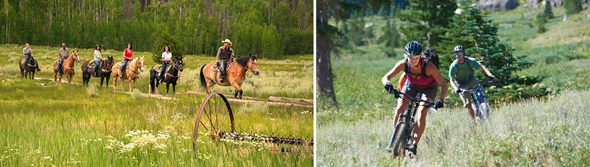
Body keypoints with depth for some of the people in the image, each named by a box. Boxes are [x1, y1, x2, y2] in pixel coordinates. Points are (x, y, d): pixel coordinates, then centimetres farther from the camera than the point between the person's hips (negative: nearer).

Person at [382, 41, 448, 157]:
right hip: (412, 85, 3)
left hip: (429, 88, -3)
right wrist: (387, 84, -50)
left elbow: (444, 85, -33)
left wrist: (441, 99, -50)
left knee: (422, 112, -25)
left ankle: (414, 145, -21)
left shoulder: (428, 66, -37)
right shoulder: (403, 64, -29)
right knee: (399, 109, -16)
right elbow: (385, 78, -26)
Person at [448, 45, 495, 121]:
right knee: (468, 104, -13)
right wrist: (456, 89, -40)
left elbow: (482, 67, -21)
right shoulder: (453, 66, -21)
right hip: (462, 86, -2)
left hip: (471, 80, 2)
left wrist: (490, 75, -38)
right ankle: (474, 121, -3)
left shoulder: (470, 61, -18)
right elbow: (452, 81, -20)